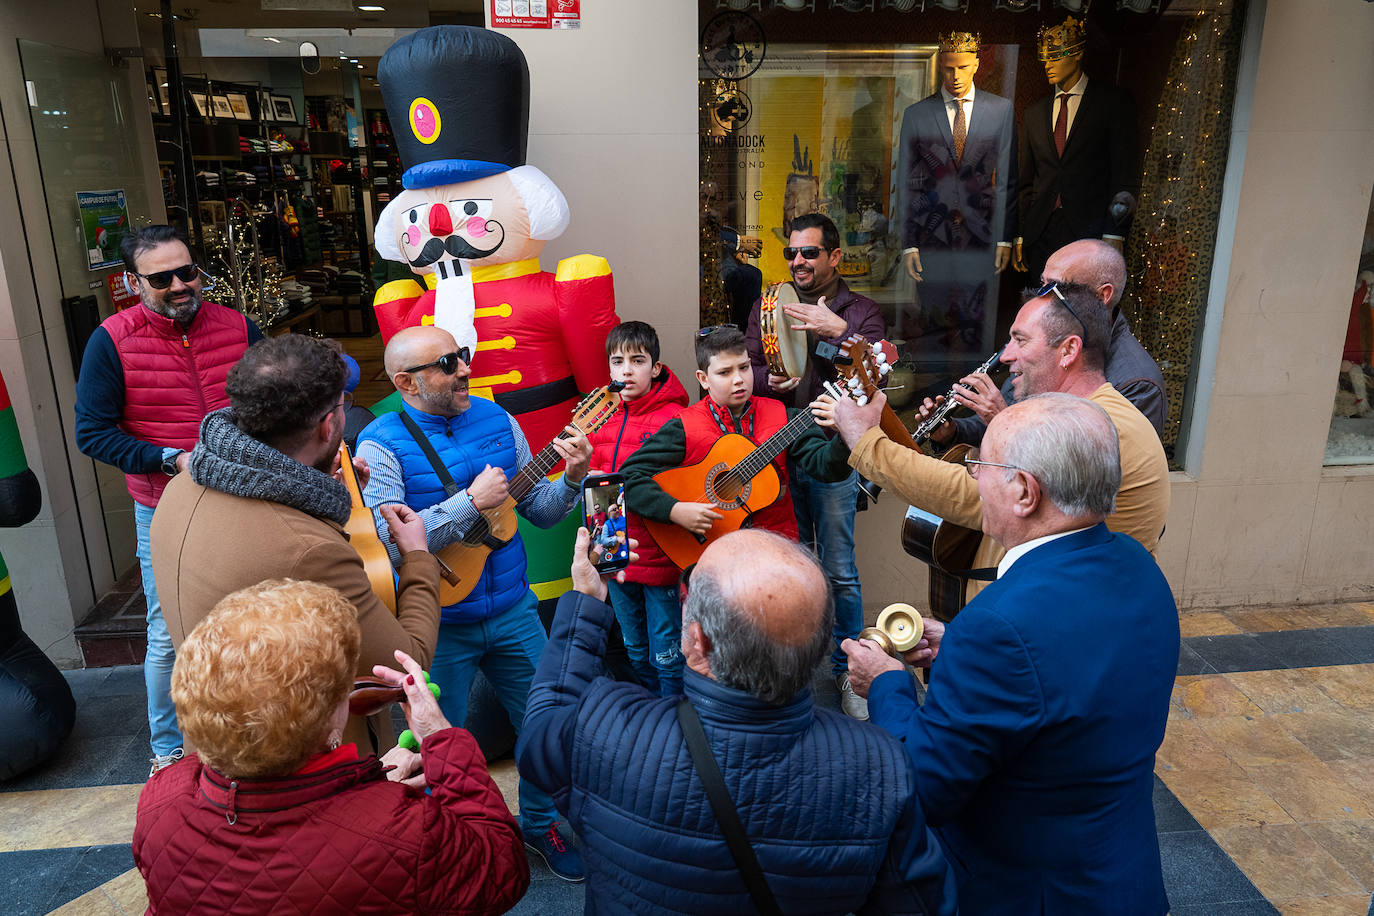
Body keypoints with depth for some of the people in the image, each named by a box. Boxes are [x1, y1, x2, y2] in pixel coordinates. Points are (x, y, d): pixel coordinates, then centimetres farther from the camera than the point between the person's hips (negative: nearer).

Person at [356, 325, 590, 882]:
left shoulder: (496, 419, 0)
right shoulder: (381, 444, -14)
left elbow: (539, 511, 5)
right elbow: (387, 542, -26)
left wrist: (571, 479, -14)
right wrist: (471, 501, -27)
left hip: (512, 610, 4)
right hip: (438, 627, -4)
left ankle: (539, 824, 40)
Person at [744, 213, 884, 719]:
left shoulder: (861, 312, 0)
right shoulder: (768, 308, 10)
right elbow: (747, 371, 7)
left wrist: (838, 331, -25)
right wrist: (771, 381, -14)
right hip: (775, 453, 3)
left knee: (839, 571, 1)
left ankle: (848, 668, 19)